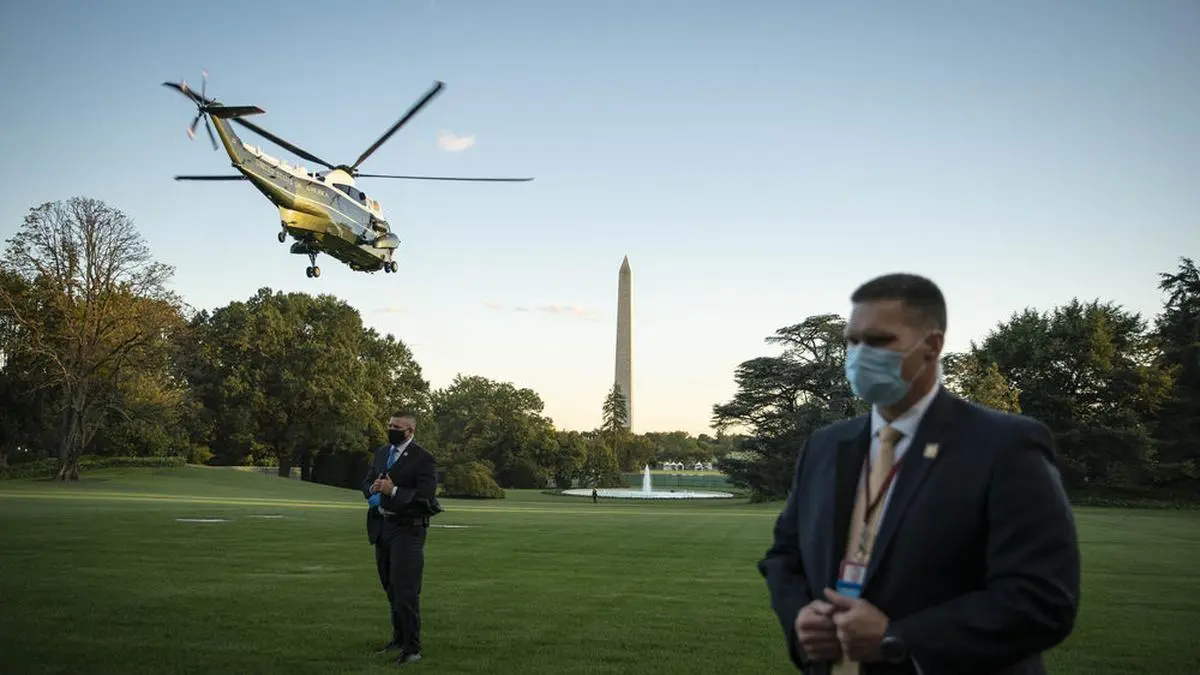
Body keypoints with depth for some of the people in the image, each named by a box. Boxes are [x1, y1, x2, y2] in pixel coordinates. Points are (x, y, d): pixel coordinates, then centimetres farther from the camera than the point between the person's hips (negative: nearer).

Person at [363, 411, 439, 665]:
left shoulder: (423, 458, -11)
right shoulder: (381, 452, 12)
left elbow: (425, 496, -17)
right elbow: (366, 483, 16)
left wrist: (394, 491, -25)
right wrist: (373, 488, -7)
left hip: (407, 529, -7)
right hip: (381, 527, 7)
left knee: (405, 591, -8)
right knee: (391, 588, 17)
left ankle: (412, 648, 0)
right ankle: (399, 638, 31)